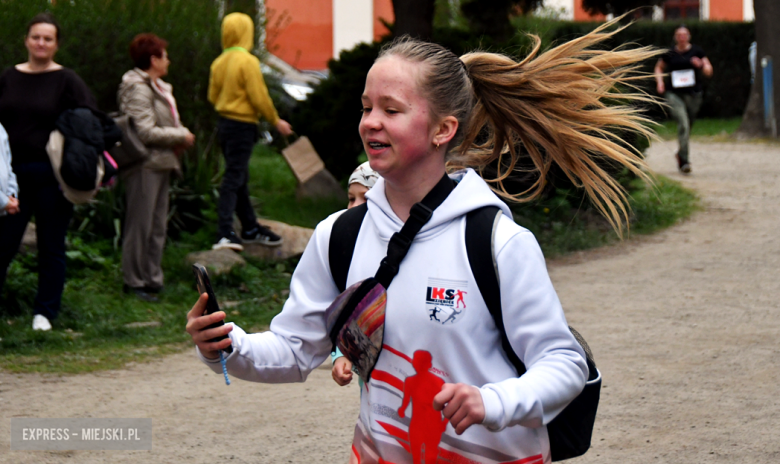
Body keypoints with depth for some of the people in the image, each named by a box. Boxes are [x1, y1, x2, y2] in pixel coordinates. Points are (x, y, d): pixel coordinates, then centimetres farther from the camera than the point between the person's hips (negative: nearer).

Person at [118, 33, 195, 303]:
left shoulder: (157, 88, 18)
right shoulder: (138, 89, -15)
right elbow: (145, 132, -21)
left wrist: (180, 135, 5)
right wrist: (181, 136, -12)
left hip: (161, 165, 10)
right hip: (145, 166, -10)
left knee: (157, 227, 14)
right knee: (140, 226, -4)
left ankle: (152, 279, 22)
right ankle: (134, 282, 3)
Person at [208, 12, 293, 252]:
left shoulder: (219, 62, 6)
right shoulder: (248, 61, -16)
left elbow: (213, 96, 12)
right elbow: (259, 97, -17)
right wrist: (276, 121, -5)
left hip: (224, 123, 8)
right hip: (242, 126, -8)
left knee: (239, 178, 16)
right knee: (234, 179, -9)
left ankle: (250, 228, 27)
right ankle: (225, 233, -15)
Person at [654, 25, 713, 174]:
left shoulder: (697, 51, 3)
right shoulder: (669, 54, 3)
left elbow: (709, 71, 5)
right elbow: (659, 68, 20)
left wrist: (701, 65, -17)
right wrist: (659, 81, 2)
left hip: (693, 93, 2)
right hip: (674, 93, -2)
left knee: (688, 126, 11)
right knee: (683, 123, -20)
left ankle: (681, 154, 38)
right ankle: (685, 161, -21)